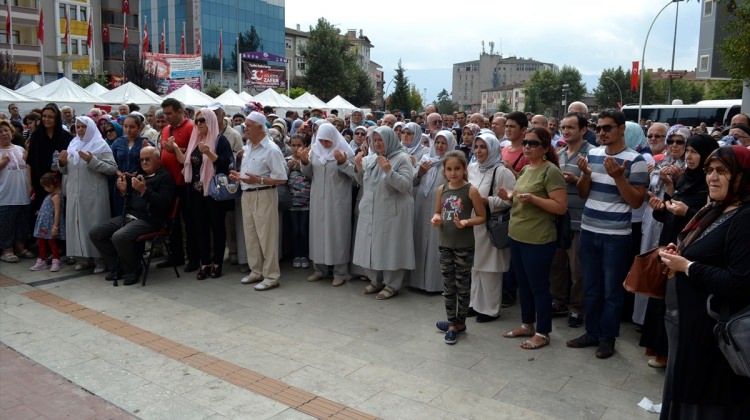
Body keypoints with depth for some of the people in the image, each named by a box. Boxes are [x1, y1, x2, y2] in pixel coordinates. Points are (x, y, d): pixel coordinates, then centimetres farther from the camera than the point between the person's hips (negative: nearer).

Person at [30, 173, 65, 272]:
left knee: (51, 241, -2)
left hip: (50, 224, -9)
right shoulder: (50, 195, 11)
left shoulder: (56, 196, -17)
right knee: (41, 241, 12)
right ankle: (42, 261, 21)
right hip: (44, 223, 9)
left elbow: (57, 212, -22)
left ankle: (56, 262, 6)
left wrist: (55, 226, -24)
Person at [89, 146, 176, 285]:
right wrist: (123, 190, 5)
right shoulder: (139, 174, 20)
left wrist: (144, 190, -25)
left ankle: (133, 269, -4)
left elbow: (163, 204, -17)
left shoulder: (165, 177, -3)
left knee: (119, 237, -31)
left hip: (147, 220, -8)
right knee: (95, 233, -2)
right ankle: (116, 267, 11)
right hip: (127, 216, 9)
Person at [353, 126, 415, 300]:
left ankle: (392, 284, 12)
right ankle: (376, 280, 27)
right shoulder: (371, 158, 10)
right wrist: (358, 167, 0)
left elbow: (405, 185, -16)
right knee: (372, 245, 12)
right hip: (371, 211, 6)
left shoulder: (402, 158, -8)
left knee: (390, 246, -1)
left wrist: (389, 171, -27)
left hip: (392, 212, -6)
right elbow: (363, 183, 16)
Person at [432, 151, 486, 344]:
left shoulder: (471, 190, -10)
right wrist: (436, 219, -8)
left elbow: (482, 217, -6)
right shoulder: (441, 190, 3)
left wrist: (466, 222, -23)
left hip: (464, 245, -4)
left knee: (462, 285, 7)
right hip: (445, 244, 4)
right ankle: (452, 322, 23)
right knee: (448, 285, 10)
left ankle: (460, 322, 23)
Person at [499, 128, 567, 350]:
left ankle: (543, 333, 16)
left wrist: (532, 198, -27)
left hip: (538, 240, -8)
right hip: (516, 236, 9)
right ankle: (527, 324, 32)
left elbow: (561, 207, -18)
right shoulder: (525, 169, 11)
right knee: (523, 284, 17)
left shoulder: (551, 171, -14)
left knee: (538, 286, 3)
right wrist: (510, 197, 2)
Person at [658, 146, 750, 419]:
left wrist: (686, 266, -21)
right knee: (684, 391, 24)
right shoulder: (717, 210, 9)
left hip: (712, 330, -10)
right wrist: (678, 253, 2)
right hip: (689, 320, 10)